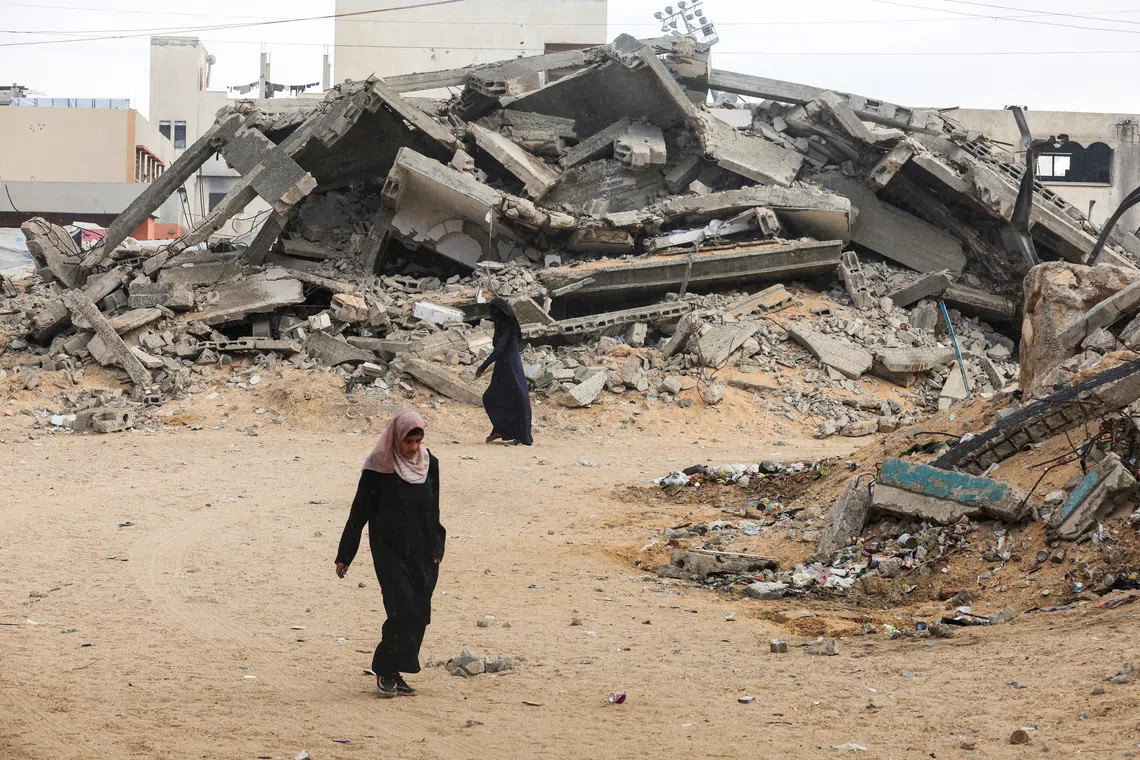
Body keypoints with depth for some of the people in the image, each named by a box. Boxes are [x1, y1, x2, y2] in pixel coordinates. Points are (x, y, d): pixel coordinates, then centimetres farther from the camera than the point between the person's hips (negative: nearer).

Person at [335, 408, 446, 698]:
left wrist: (436, 550, 10)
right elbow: (360, 511, -5)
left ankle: (395, 673, 15)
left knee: (419, 614, 2)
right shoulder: (379, 466, -10)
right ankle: (385, 671, 2)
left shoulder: (429, 464, 4)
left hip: (421, 553, 5)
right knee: (402, 608, -15)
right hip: (389, 551, -5)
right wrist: (344, 555, -4)